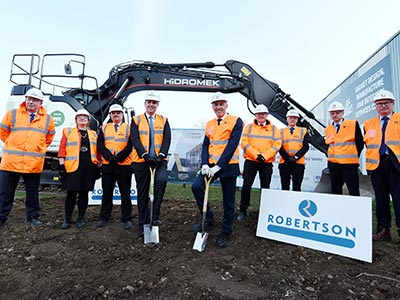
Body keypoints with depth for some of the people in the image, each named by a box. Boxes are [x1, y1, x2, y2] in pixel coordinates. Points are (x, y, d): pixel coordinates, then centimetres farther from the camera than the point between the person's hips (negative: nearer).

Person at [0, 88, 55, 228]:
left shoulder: (47, 119, 6)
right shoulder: (12, 114, 3)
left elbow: (49, 137, 20)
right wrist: (12, 146, 14)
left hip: (34, 163, 1)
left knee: (32, 193, 12)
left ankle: (32, 217, 25)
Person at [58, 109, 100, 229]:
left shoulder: (94, 134, 15)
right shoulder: (68, 132, 9)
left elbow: (97, 152, 13)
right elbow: (62, 150, 3)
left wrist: (98, 167, 8)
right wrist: (62, 166, -5)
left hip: (89, 168, 2)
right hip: (72, 168, -2)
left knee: (84, 193, 7)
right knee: (71, 193, 1)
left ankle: (81, 219, 18)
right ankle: (67, 219, 15)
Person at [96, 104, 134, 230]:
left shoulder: (129, 128, 6)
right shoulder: (104, 128, 13)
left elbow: (131, 145, -6)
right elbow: (100, 144, 2)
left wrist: (119, 157, -16)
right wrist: (109, 156, -13)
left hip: (124, 165, -2)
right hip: (107, 165, 3)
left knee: (125, 193, 4)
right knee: (106, 192, 11)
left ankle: (126, 219, 13)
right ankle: (103, 218, 24)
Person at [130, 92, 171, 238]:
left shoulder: (164, 120, 11)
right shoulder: (136, 120, 7)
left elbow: (167, 139, 1)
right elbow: (135, 139, -5)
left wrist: (161, 155, -15)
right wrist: (145, 155, -18)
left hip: (159, 159, 0)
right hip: (141, 160, 0)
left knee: (161, 180, -28)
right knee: (142, 193, 7)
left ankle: (155, 215, -12)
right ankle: (143, 224, 20)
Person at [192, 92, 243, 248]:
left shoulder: (236, 121, -4)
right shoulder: (209, 124, 13)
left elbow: (232, 145, -13)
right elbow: (205, 145, 7)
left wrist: (218, 166, -19)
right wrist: (205, 164, -10)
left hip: (228, 166, -4)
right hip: (211, 165, 5)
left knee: (228, 202, 4)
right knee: (196, 186, -14)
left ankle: (225, 233, 23)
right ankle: (208, 220, 6)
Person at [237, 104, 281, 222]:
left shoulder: (274, 128, 9)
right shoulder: (249, 127, 7)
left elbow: (277, 144, -1)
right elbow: (244, 142, -4)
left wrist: (265, 155, -14)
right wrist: (256, 154, -15)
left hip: (267, 162, 1)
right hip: (250, 161, 0)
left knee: (265, 187, 8)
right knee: (246, 186, -2)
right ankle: (242, 211, 11)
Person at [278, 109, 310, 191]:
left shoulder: (303, 131, 9)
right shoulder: (281, 131, 9)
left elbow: (306, 146, -1)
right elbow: (280, 147, -1)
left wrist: (295, 157, -12)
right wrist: (287, 158, -12)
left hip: (299, 163, 0)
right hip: (284, 163, 1)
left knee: (297, 188, 3)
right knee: (285, 187, 7)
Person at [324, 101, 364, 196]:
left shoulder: (353, 124, -1)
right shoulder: (328, 129, 10)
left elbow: (360, 143, 1)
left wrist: (353, 156, 2)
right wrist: (331, 156, 4)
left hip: (349, 164, -3)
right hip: (333, 164, 4)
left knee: (354, 192, 0)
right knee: (335, 191, 9)